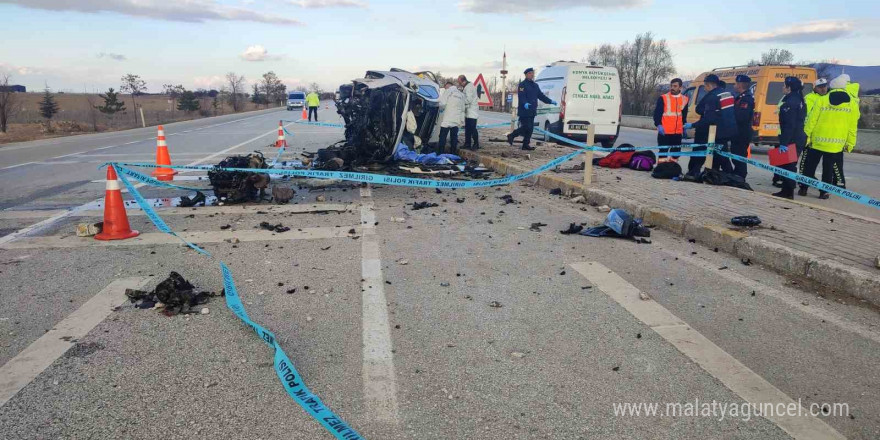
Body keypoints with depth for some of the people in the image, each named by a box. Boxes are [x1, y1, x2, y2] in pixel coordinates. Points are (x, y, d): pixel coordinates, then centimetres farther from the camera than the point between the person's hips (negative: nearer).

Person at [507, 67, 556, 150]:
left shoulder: (535, 85, 19)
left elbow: (541, 95, 20)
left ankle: (526, 145, 12)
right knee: (526, 127, -12)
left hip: (532, 111, 8)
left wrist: (550, 101, 12)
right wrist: (525, 104, -37)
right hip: (524, 111, -8)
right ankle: (511, 136, 5)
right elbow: (521, 96, -19)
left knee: (530, 128, 6)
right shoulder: (522, 85, -7)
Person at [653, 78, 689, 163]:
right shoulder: (663, 98, -3)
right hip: (664, 131, -4)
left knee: (676, 152, 9)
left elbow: (684, 116, 20)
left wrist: (684, 127, 21)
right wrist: (658, 125, -18)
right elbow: (657, 113, -5)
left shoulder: (684, 99, 9)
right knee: (663, 151, -3)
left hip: (678, 132, 4)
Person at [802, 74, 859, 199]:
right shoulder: (852, 104, 2)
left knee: (809, 166, 9)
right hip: (836, 144, 1)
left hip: (817, 141, 0)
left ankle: (803, 188, 11)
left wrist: (806, 136, 4)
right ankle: (824, 192, 8)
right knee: (828, 169, 7)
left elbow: (812, 121, -4)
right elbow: (853, 127, 4)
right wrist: (850, 144, 9)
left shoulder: (821, 100, -3)